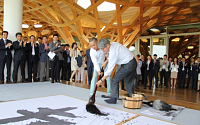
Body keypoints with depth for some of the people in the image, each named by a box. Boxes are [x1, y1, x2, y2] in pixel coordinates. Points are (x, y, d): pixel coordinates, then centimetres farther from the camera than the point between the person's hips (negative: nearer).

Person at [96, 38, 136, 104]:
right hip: (133, 62, 10)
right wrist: (105, 62, 9)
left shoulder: (113, 52, -25)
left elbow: (110, 69, -22)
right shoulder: (113, 44, 2)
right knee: (129, 82, 17)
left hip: (128, 65, -10)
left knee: (115, 80, -5)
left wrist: (101, 80, -17)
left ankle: (114, 99, 0)